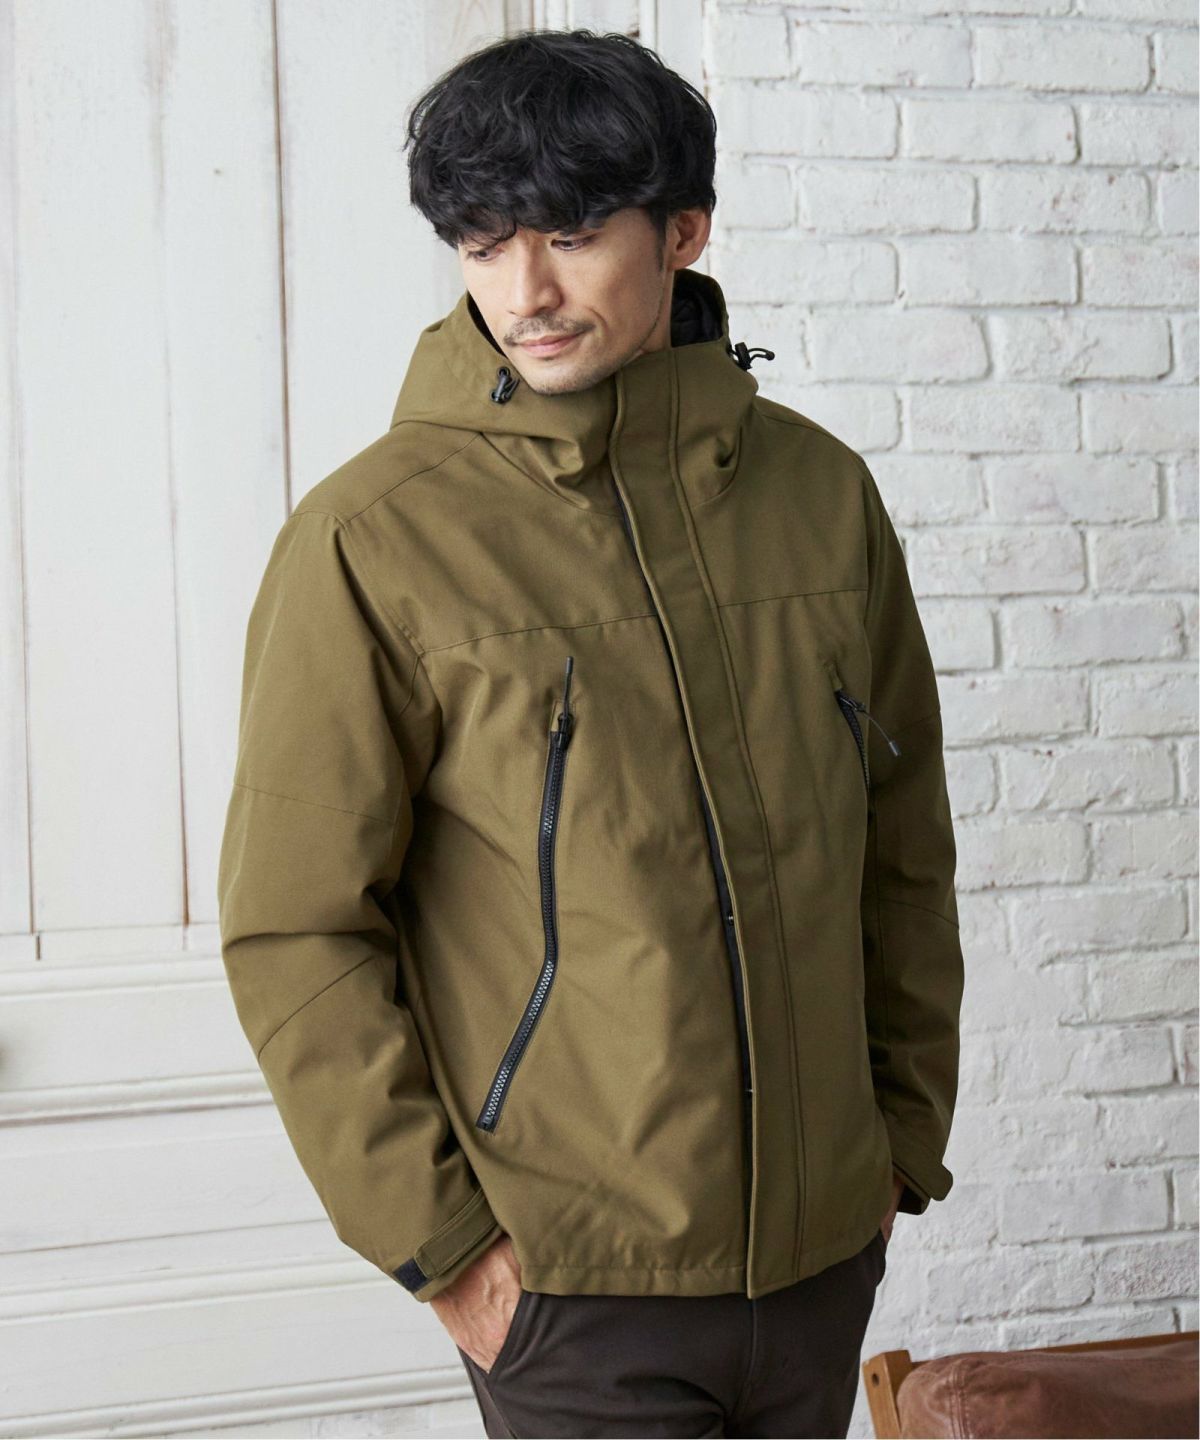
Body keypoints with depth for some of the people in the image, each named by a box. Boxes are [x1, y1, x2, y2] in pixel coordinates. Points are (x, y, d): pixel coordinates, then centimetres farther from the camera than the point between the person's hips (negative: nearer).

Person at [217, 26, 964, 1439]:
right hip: (567, 1277, -4)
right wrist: (437, 1242, -9)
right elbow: (293, 934, -9)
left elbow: (904, 850, 9)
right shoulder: (370, 539, -11)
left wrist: (906, 1133, 9)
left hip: (823, 1245, 4)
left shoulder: (820, 487, 1)